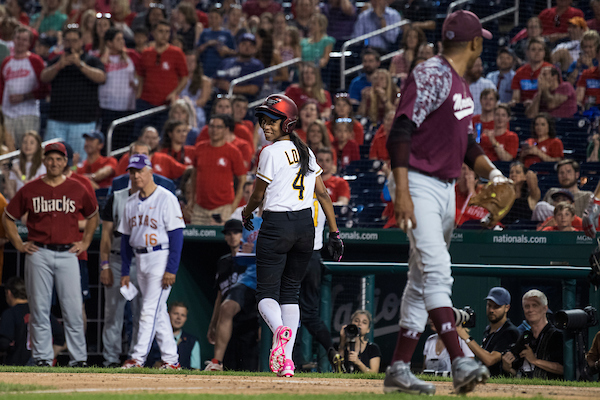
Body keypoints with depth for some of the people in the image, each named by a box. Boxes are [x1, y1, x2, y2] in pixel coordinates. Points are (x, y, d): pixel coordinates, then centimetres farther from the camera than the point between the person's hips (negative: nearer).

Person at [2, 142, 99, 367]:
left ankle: (79, 357, 1)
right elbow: (8, 217, 13)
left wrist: (85, 243, 14)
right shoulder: (29, 190, 4)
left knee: (73, 308, -4)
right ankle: (42, 356, 5)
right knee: (39, 307, 0)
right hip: (39, 254, 0)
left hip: (68, 254, 0)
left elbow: (93, 216, 23)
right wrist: (18, 245, 6)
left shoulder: (77, 190, 7)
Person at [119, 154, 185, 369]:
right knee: (158, 311, 9)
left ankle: (138, 358, -15)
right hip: (140, 260, 7)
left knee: (150, 309, -11)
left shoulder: (166, 198, -9)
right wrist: (125, 271, 12)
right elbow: (126, 238, 17)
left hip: (161, 257, -7)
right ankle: (171, 359, 12)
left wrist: (171, 269, -19)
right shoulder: (131, 203, 12)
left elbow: (176, 236, -13)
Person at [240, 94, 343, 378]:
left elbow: (258, 195, -3)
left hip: (277, 225, -6)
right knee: (290, 292, 13)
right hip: (306, 225, 6)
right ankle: (286, 361, 4)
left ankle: (279, 329, -35)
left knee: (266, 293, -2)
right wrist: (334, 233, 10)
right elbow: (323, 194, 9)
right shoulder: (306, 152, 10)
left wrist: (246, 214, 18)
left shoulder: (271, 153, -10)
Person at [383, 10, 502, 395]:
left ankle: (399, 370, 15)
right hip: (419, 185, -10)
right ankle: (460, 363, -29)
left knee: (423, 279, 10)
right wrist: (402, 193, -28)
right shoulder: (430, 76, -14)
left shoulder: (461, 85, 16)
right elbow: (401, 133, -20)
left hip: (447, 188, 10)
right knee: (437, 272, -18)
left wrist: (492, 172, 5)